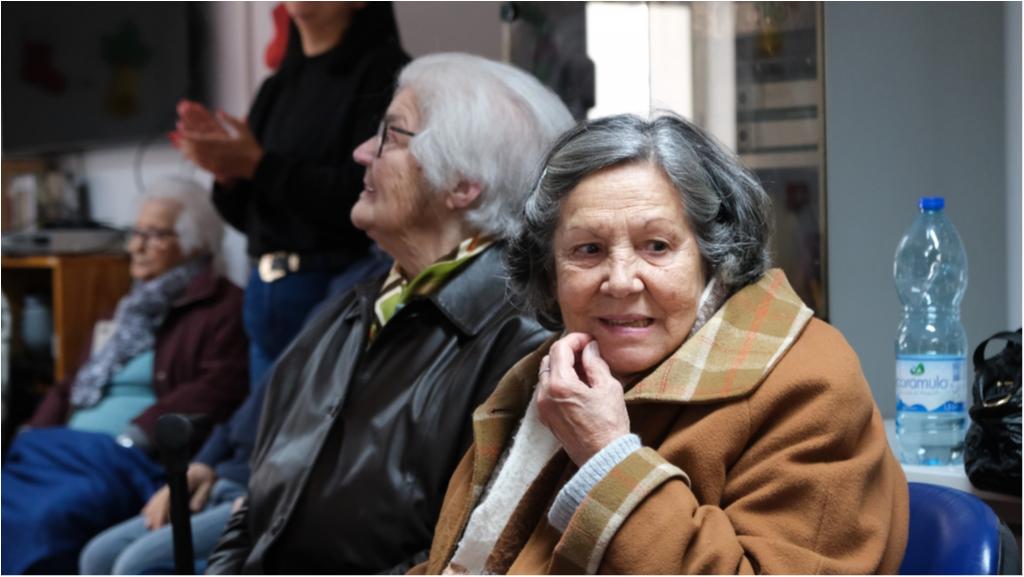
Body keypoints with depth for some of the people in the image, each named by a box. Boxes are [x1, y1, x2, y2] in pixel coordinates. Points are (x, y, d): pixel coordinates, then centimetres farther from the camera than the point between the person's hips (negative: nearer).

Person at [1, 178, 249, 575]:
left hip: (132, 461, -8)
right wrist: (34, 434, 9)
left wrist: (136, 436, -19)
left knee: (49, 518, -34)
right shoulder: (132, 309, 30)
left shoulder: (223, 308, 4)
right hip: (65, 448, 8)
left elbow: (218, 391, -11)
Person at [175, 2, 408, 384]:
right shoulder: (277, 88, 17)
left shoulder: (383, 73, -7)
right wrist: (226, 171, -2)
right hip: (267, 293, 7)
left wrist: (257, 165, -14)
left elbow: (362, 197, -17)